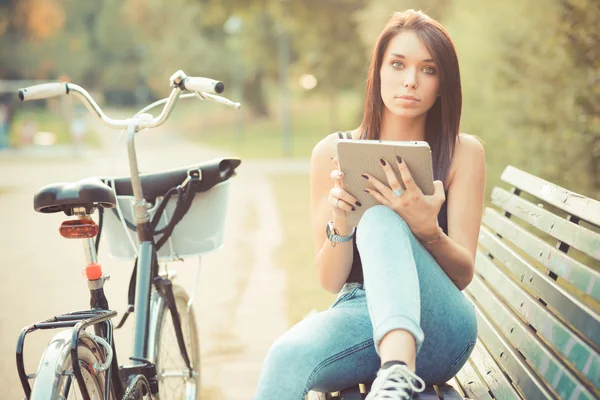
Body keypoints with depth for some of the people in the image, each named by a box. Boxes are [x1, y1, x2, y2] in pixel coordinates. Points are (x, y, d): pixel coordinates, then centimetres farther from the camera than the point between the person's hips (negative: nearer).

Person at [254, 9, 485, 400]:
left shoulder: (464, 152, 3)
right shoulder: (333, 152, 6)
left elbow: (464, 274, -1)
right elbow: (331, 280, 4)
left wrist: (427, 230, -22)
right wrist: (339, 225, -17)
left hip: (439, 328, 0)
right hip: (358, 312, 1)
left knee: (380, 219, -31)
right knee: (288, 356, -35)